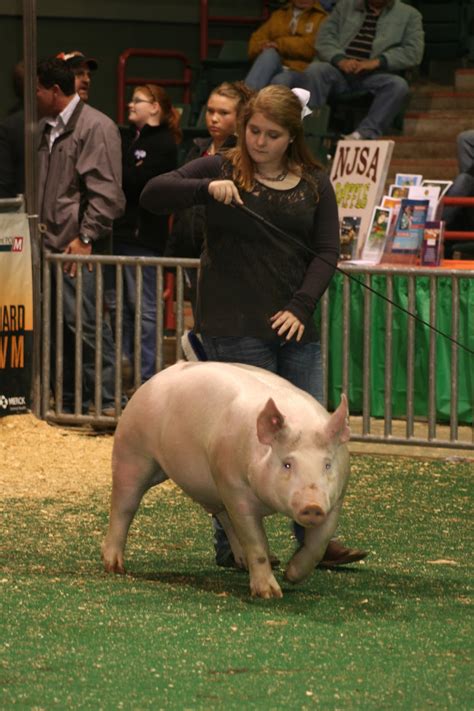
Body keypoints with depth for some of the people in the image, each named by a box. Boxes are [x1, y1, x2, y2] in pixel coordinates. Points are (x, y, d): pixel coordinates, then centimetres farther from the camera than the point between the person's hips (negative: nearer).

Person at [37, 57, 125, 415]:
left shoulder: (96, 127, -8)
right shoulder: (46, 129, 17)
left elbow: (105, 193, -13)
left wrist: (85, 238, -15)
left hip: (78, 249, -8)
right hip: (49, 246, 8)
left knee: (84, 322, -11)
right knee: (61, 324, 10)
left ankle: (107, 400, -5)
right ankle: (68, 402, 17)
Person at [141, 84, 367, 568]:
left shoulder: (314, 184, 10)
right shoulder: (221, 170, 1)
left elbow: (326, 252, 5)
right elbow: (151, 195, -6)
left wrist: (301, 307, -9)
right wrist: (207, 188, -22)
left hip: (294, 327, 4)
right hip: (234, 328, -4)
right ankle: (232, 545, 3)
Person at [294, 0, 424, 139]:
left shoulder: (409, 15, 13)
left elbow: (413, 52, -1)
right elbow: (324, 38, 8)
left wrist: (377, 62, -16)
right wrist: (340, 60, -14)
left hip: (375, 76, -1)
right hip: (340, 71, 1)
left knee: (398, 85, -32)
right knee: (315, 69, -29)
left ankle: (364, 134, -45)